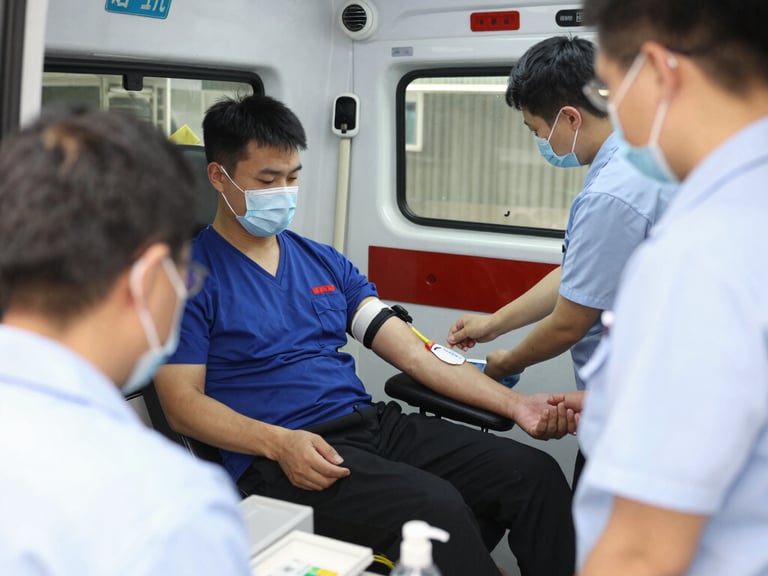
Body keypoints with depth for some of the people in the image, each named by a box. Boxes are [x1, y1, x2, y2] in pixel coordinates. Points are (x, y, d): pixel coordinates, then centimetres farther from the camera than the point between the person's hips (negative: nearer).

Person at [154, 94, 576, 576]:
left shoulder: (325, 262, 17)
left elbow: (413, 352, 11)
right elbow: (182, 401, -6)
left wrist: (514, 403, 0)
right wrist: (280, 443, -22)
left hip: (374, 424, 6)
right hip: (281, 459, -6)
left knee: (537, 475, -11)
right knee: (434, 505, -32)